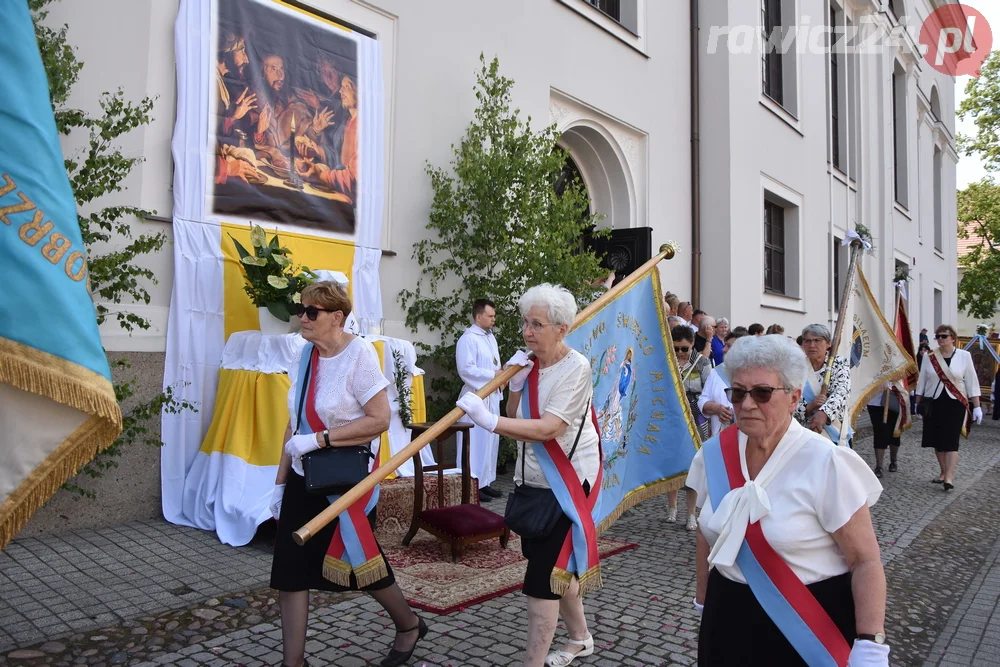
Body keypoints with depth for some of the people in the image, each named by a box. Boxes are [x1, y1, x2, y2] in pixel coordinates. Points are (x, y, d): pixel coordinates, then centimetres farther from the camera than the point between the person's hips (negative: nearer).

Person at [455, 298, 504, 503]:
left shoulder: (490, 336, 14)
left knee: (491, 439, 13)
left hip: (492, 395, 9)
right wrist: (493, 374, -17)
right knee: (477, 441, -5)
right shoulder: (468, 339, -14)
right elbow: (466, 370, -21)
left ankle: (485, 482, 23)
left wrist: (501, 374, 2)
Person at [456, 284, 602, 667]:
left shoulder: (575, 368, -19)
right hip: (534, 482, 8)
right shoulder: (531, 365, 4)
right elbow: (516, 420, 6)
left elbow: (547, 429, -29)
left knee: (542, 575, -7)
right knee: (558, 565, 20)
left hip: (566, 484, -8)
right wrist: (515, 385, -11)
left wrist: (488, 421, -36)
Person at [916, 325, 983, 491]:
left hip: (955, 404, -2)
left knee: (951, 440, -8)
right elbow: (921, 381, 8)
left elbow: (972, 382, -1)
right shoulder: (929, 357, 2)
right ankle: (944, 473, 20)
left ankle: (949, 477, -10)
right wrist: (918, 403, 8)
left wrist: (977, 407, -3)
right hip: (933, 403, 3)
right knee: (937, 440, 7)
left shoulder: (964, 356, -2)